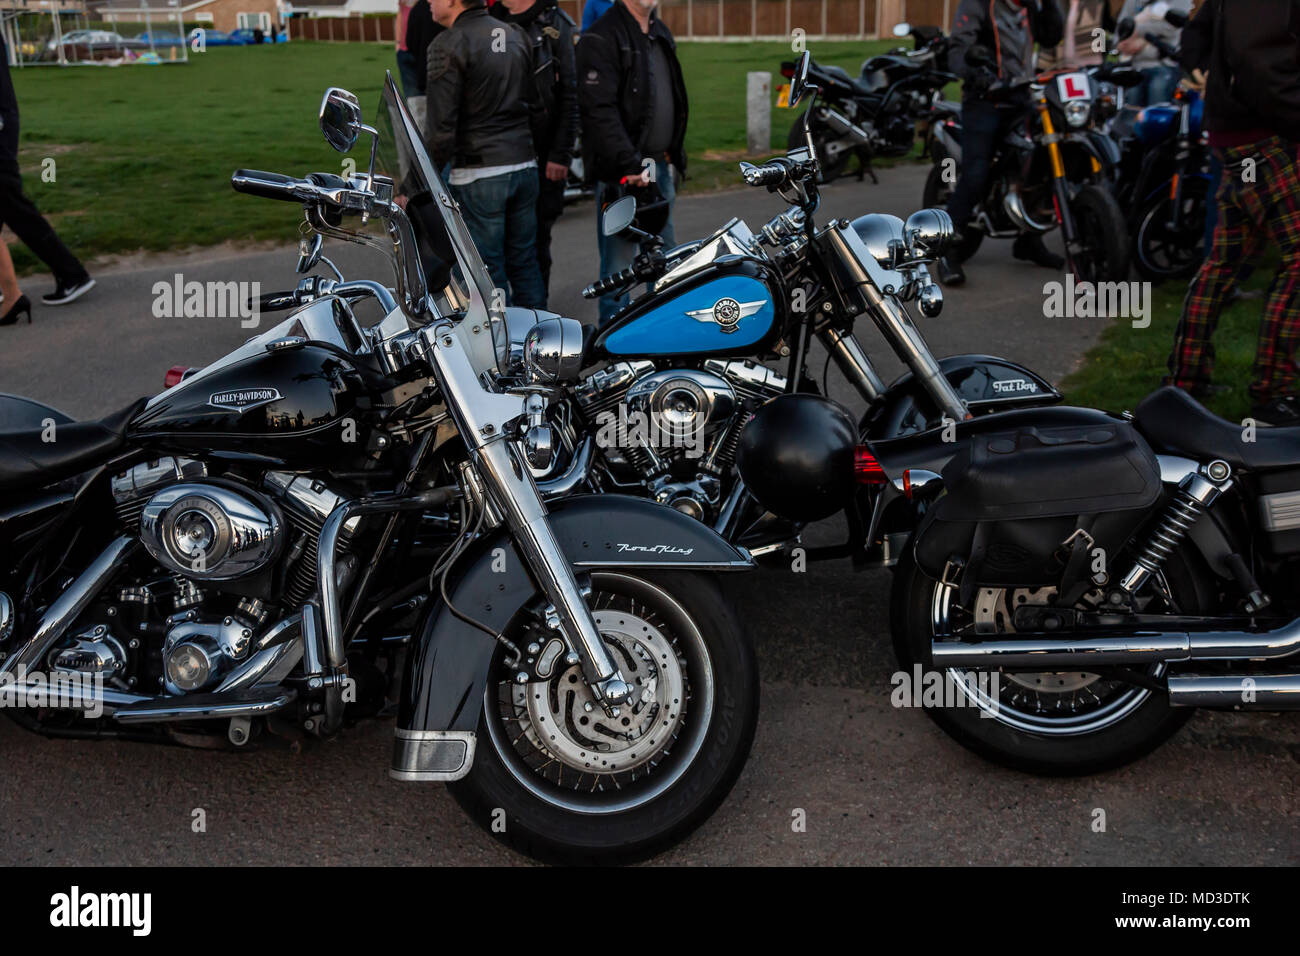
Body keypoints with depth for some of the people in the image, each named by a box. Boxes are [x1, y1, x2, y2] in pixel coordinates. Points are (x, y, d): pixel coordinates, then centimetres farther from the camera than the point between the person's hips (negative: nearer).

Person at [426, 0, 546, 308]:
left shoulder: (448, 45, -11)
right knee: (525, 264, 15)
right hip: (525, 165, 7)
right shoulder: (517, 35, 11)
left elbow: (441, 128, -16)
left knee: (488, 270, 1)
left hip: (479, 173, -7)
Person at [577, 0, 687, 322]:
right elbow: (599, 110, -21)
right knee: (619, 264, -5)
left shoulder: (660, 33, 16)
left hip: (661, 166, 9)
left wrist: (674, 153, 19)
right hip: (622, 171, -8)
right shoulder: (601, 38, -12)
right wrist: (629, 166, -26)